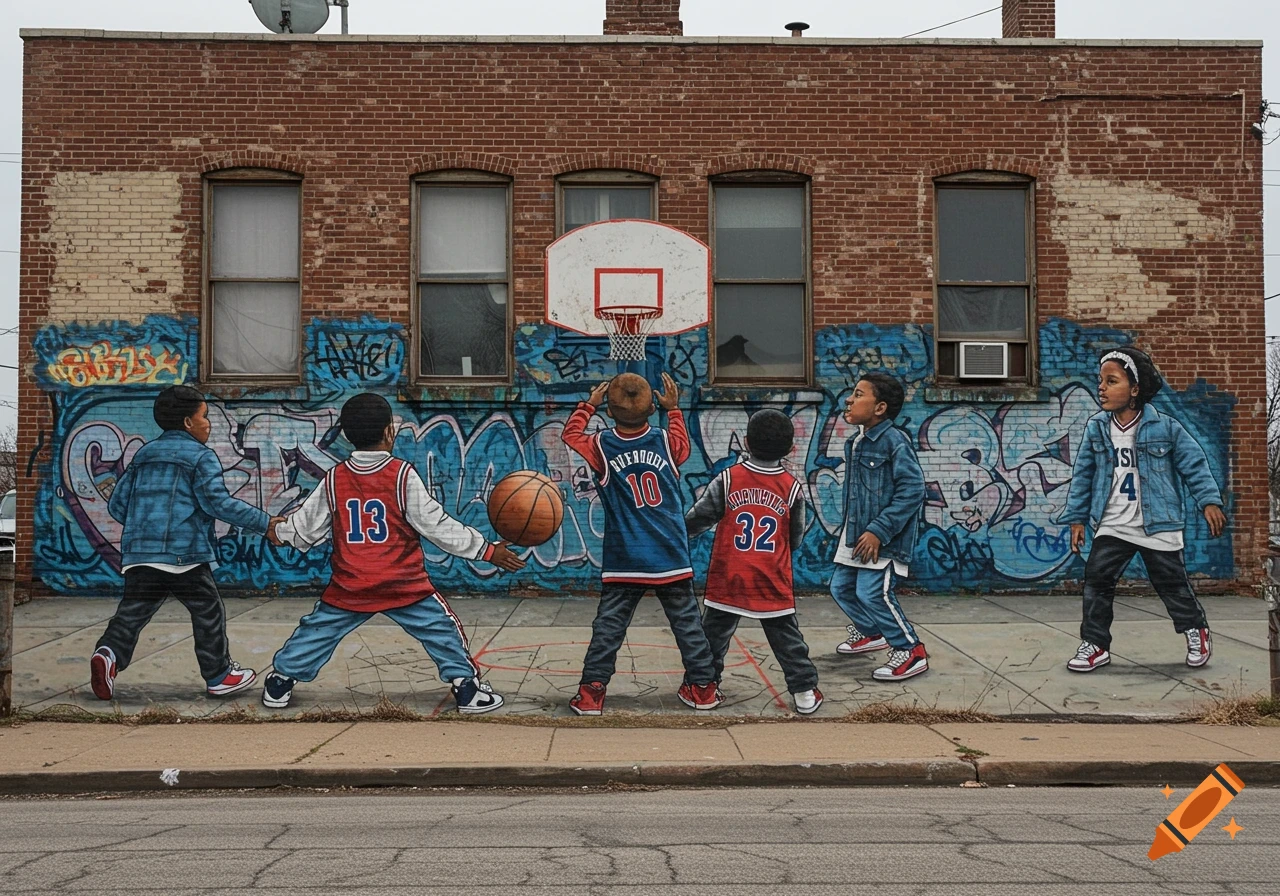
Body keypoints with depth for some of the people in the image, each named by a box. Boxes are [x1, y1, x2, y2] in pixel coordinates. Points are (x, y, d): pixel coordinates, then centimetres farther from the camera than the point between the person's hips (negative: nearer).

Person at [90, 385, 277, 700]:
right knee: (208, 614, 9)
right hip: (184, 554, -5)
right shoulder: (201, 456, -1)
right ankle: (219, 676, 17)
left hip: (139, 553, 5)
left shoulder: (143, 454, 18)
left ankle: (108, 654, -20)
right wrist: (265, 523, -11)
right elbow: (218, 502, -13)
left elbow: (117, 504, 19)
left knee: (131, 613, 7)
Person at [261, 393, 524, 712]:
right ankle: (468, 689, 9)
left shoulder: (334, 479, -1)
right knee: (443, 630, 10)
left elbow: (306, 528, 9)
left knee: (315, 631, 21)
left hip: (349, 588, 3)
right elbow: (438, 526, -12)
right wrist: (488, 550, -8)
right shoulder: (403, 475, -11)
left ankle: (279, 684, 29)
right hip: (403, 586, -3)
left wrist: (279, 532, 32)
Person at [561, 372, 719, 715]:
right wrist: (674, 409, 32)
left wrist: (588, 405, 24)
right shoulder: (666, 441, -1)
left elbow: (570, 435, 15)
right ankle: (703, 686, 17)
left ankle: (591, 692, 4)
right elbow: (684, 445, 24)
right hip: (672, 558, 1)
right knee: (687, 623, 11)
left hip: (624, 562, -1)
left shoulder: (601, 446, -5)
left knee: (607, 627, 5)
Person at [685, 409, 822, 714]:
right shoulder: (792, 487, -3)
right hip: (773, 583, 1)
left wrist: (684, 531, 18)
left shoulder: (728, 480, -8)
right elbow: (795, 539, 6)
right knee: (786, 637, 11)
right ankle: (805, 691, 14)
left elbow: (695, 521, -4)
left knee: (714, 634, 14)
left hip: (728, 580, -1)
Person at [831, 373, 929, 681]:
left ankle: (912, 651, 3)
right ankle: (870, 632, 40)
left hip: (884, 537, -9)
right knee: (841, 587, 15)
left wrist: (879, 531, -23)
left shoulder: (894, 441, -17)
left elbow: (913, 490, -22)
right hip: (856, 535, 9)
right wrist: (851, 530, 17)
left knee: (873, 593, -15)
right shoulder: (856, 443, 9)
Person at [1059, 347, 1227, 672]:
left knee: (1172, 583, 10)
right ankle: (1095, 644, 7)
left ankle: (1195, 628, 37)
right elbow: (1083, 474, 4)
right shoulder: (1096, 428, -1)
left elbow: (1194, 465, -2)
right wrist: (1077, 517, 4)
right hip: (1112, 526, 3)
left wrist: (1209, 502, -10)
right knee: (1096, 580, -4)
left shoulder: (1165, 427, -10)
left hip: (1158, 526, -2)